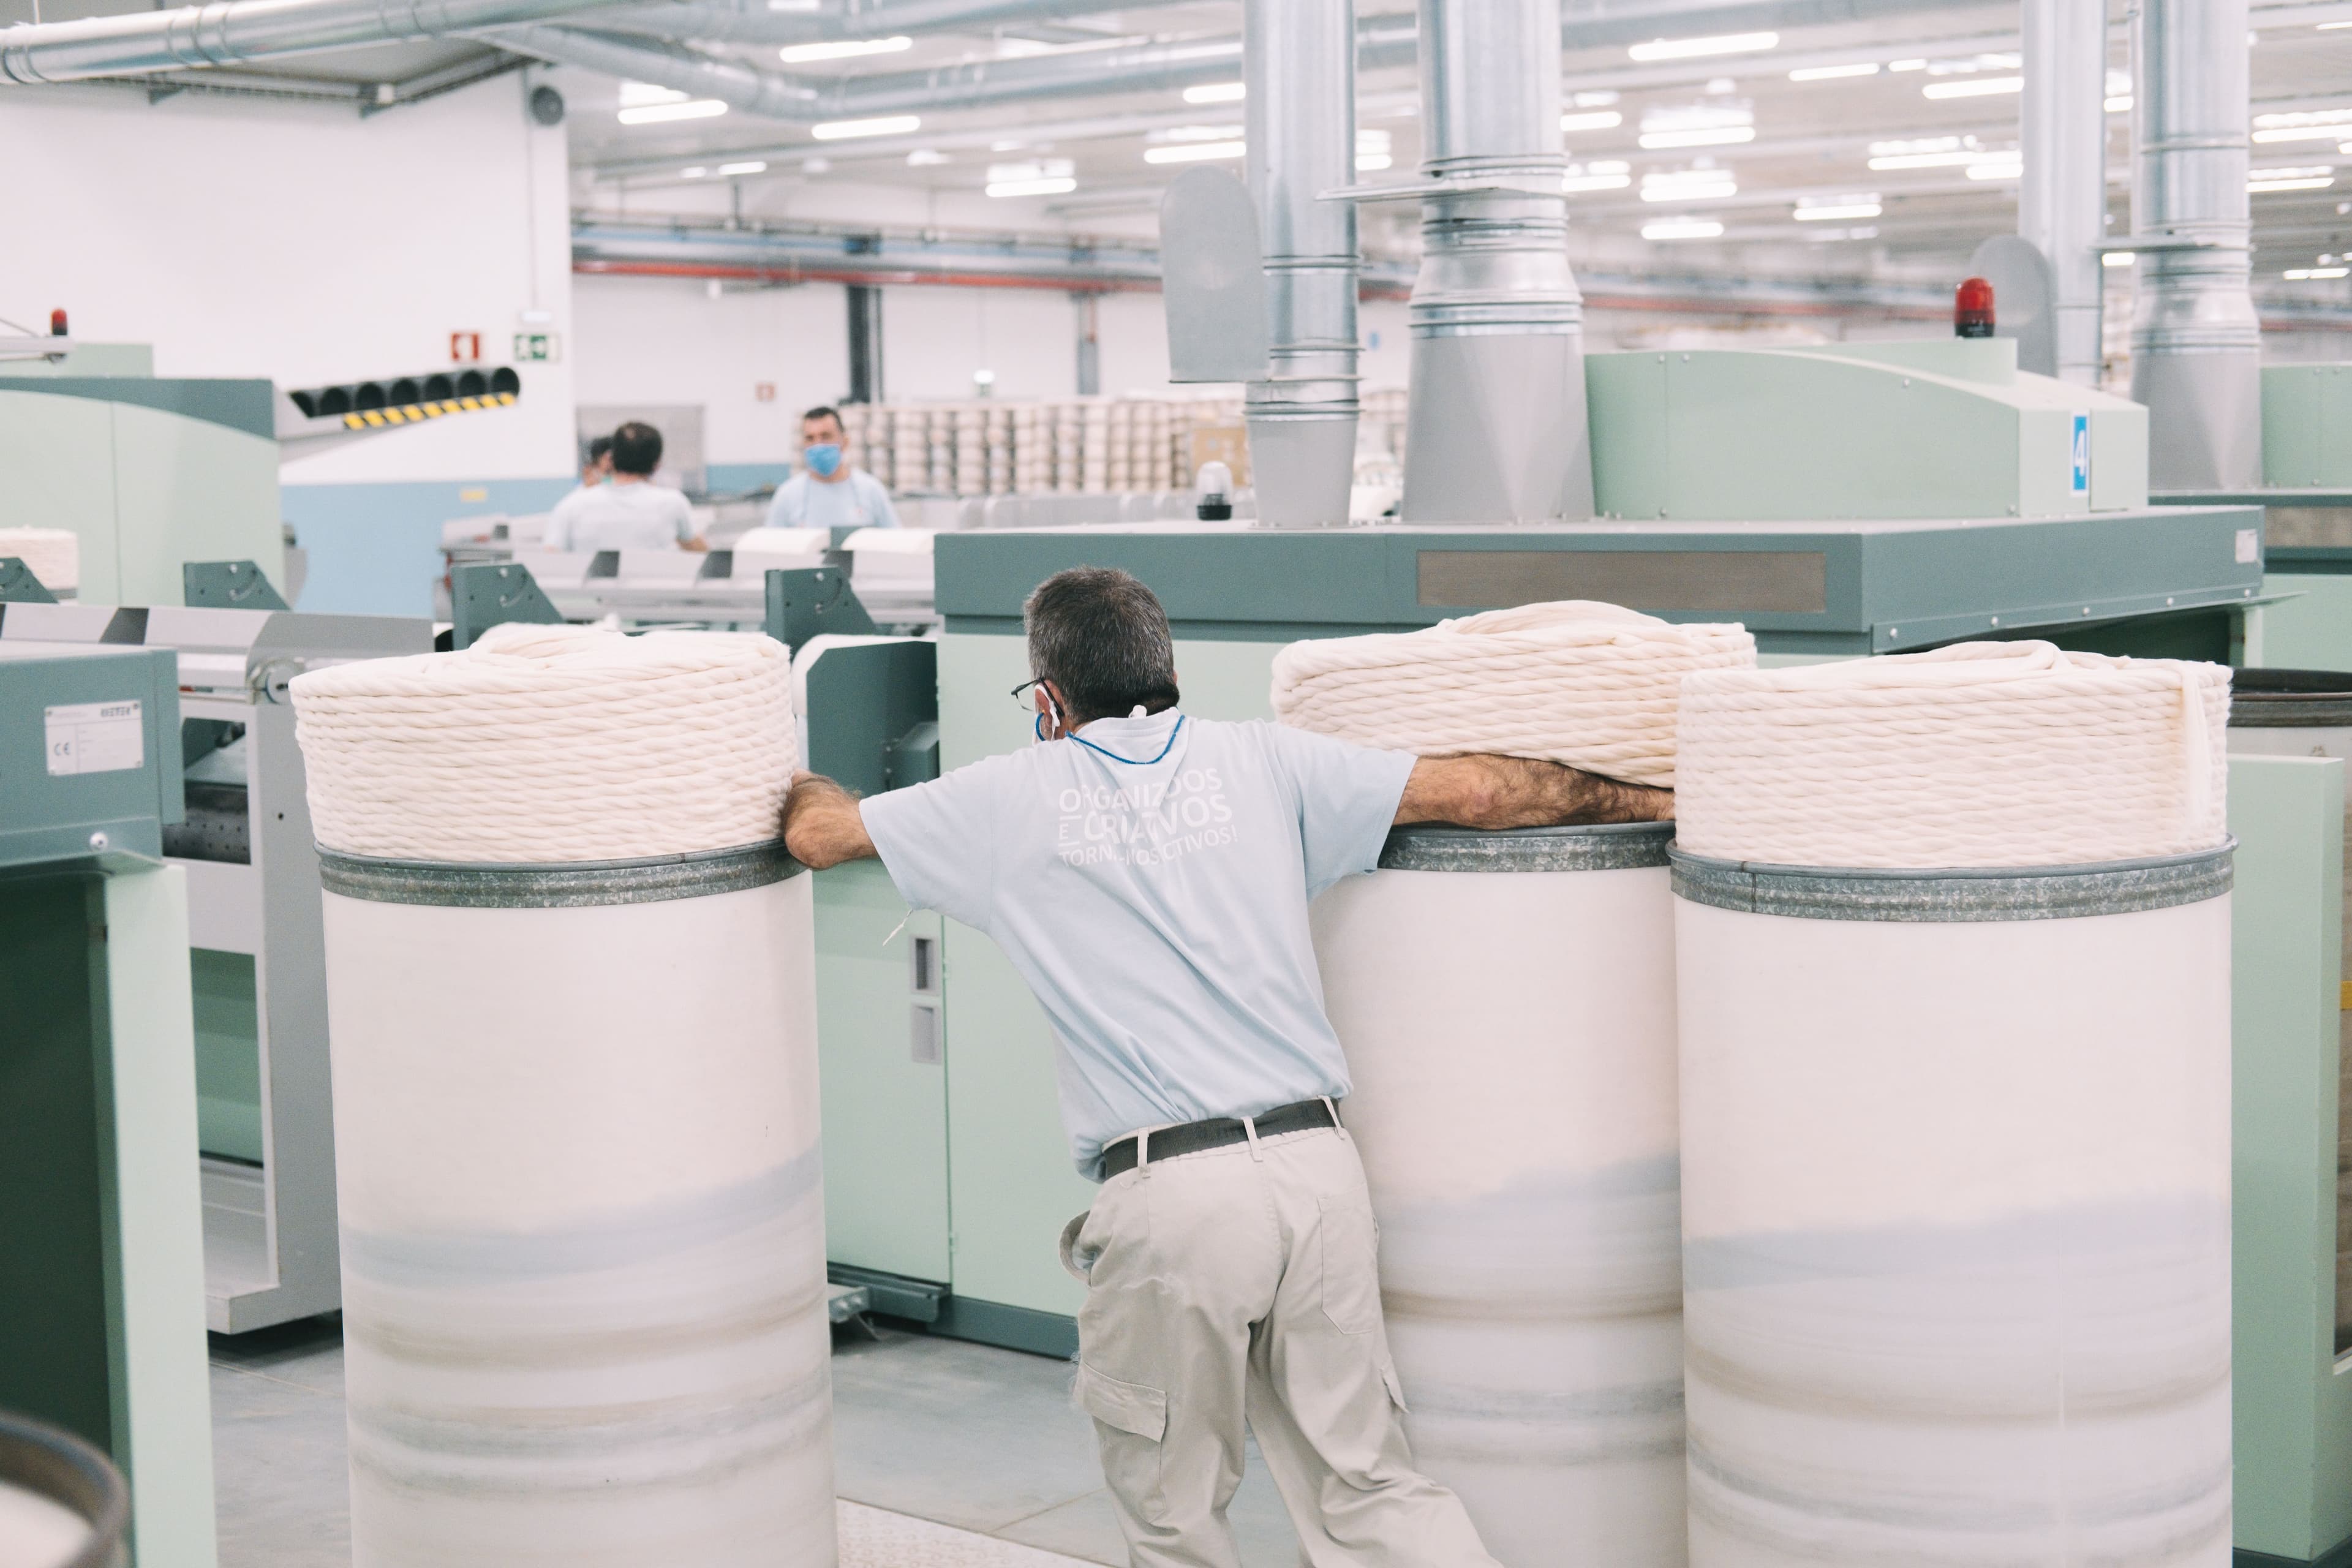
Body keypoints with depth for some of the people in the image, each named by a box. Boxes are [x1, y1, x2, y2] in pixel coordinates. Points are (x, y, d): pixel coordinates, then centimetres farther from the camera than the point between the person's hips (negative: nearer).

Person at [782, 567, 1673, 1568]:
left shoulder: (1015, 797, 7)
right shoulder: (1256, 760, 10)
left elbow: (816, 829, 16)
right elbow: (1477, 790, 6)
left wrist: (796, 786, 39)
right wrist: (1653, 799, 18)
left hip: (1167, 1191, -3)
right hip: (1316, 1160, 3)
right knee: (1366, 1484, 11)